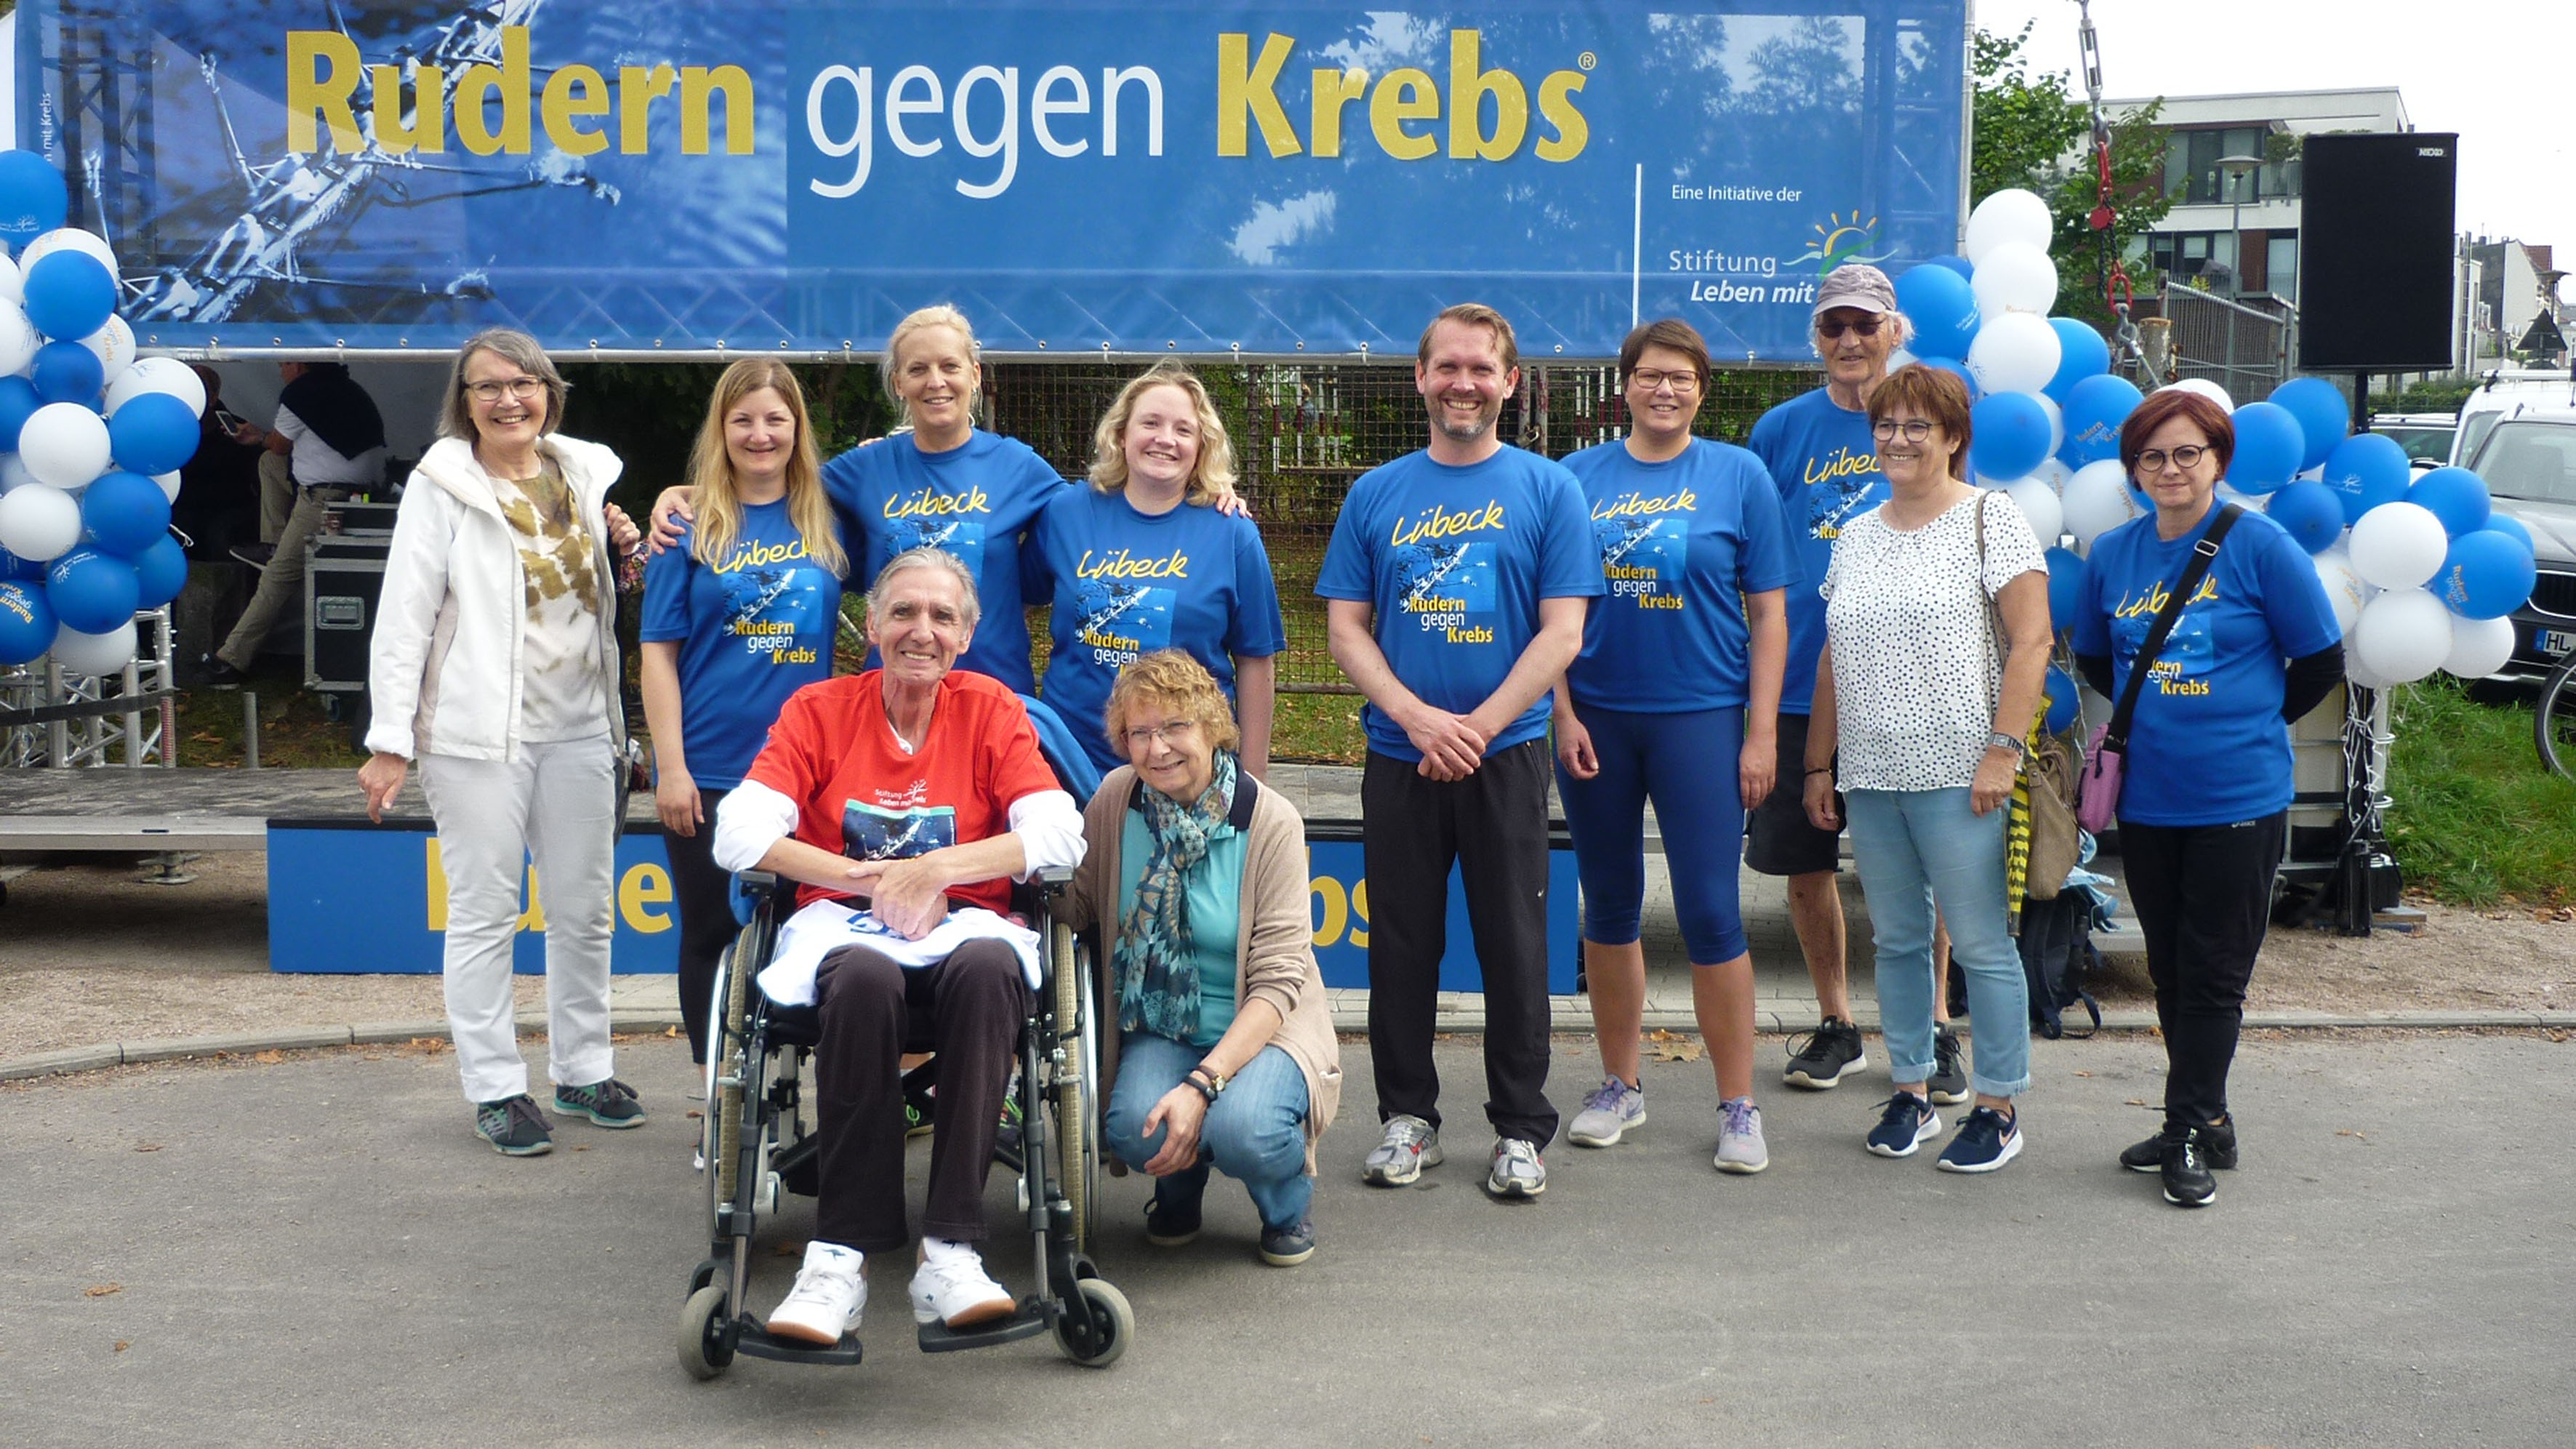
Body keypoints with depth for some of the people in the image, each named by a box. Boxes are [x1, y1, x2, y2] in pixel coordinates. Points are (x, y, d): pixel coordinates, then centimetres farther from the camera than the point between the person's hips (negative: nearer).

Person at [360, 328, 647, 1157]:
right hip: (480, 727, -5)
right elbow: (404, 617, -7)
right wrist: (390, 740, -12)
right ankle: (496, 1089, 9)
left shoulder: (583, 474, 11)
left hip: (577, 724, 5)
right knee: (485, 912, 0)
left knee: (585, 908, 11)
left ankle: (583, 1070, 25)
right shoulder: (441, 486, -3)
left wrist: (622, 550, 1)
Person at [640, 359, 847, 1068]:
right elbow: (658, 651, -3)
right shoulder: (692, 524, -1)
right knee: (712, 930, 6)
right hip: (709, 770, -2)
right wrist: (670, 767, -9)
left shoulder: (826, 521, 7)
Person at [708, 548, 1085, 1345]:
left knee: (989, 968, -37)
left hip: (964, 927, 1)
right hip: (842, 928, 0)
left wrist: (937, 869, -13)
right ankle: (840, 1256, -35)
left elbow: (1061, 836, -3)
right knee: (866, 976, -38)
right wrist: (874, 878, -11)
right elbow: (738, 835, -4)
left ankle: (950, 1251, -38)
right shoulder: (818, 710, 10)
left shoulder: (991, 711, 10)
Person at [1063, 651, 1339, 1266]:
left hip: (1260, 1026, -2)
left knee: (1241, 1129, -33)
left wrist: (1203, 1083, -27)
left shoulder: (1270, 821, -14)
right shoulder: (1117, 799, -4)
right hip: (1158, 1024, 3)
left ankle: (1289, 1204, 6)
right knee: (1135, 1125, -29)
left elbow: (1278, 979, -17)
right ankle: (1178, 1191, 10)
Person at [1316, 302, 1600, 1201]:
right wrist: (1417, 717, -12)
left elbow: (1562, 632, -4)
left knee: (1514, 946, 3)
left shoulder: (1547, 490, 1)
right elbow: (1346, 627, 4)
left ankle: (1522, 1128, 15)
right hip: (1397, 755, 2)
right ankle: (1408, 1116, 22)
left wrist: (1479, 726, -14)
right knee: (1402, 945, 8)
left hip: (1507, 753, -2)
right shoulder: (1376, 494, 7)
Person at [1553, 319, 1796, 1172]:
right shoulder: (1577, 478, 5)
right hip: (1596, 720, 2)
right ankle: (1620, 1087, 25)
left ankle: (1738, 1107, 7)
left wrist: (1762, 732, -5)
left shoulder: (1738, 475, 1)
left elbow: (1768, 615, 1)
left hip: (1701, 718, -2)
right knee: (1609, 907, 11)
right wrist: (1562, 712, -4)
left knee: (1710, 912, -5)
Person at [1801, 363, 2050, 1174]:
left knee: (1981, 943, -2)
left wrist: (2002, 750, -16)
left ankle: (1999, 1107, 7)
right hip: (1870, 777, 6)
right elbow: (1833, 660, 19)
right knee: (1896, 940, 11)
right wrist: (1818, 764, 16)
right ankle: (1911, 1092, 21)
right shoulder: (1856, 538, 16)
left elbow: (2031, 639, -9)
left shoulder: (1990, 518, -2)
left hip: (1957, 774, -6)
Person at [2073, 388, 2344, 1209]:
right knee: (2171, 971, 12)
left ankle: (2193, 1131, 8)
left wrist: (2248, 721, 6)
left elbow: (2321, 662, -2)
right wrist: (2157, 713, 11)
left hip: (2238, 800, -5)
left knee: (2214, 975, 0)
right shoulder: (2113, 554, 5)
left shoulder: (2259, 546, -8)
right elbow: (2095, 660, 20)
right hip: (2147, 797, 5)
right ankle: (2202, 1124, 24)